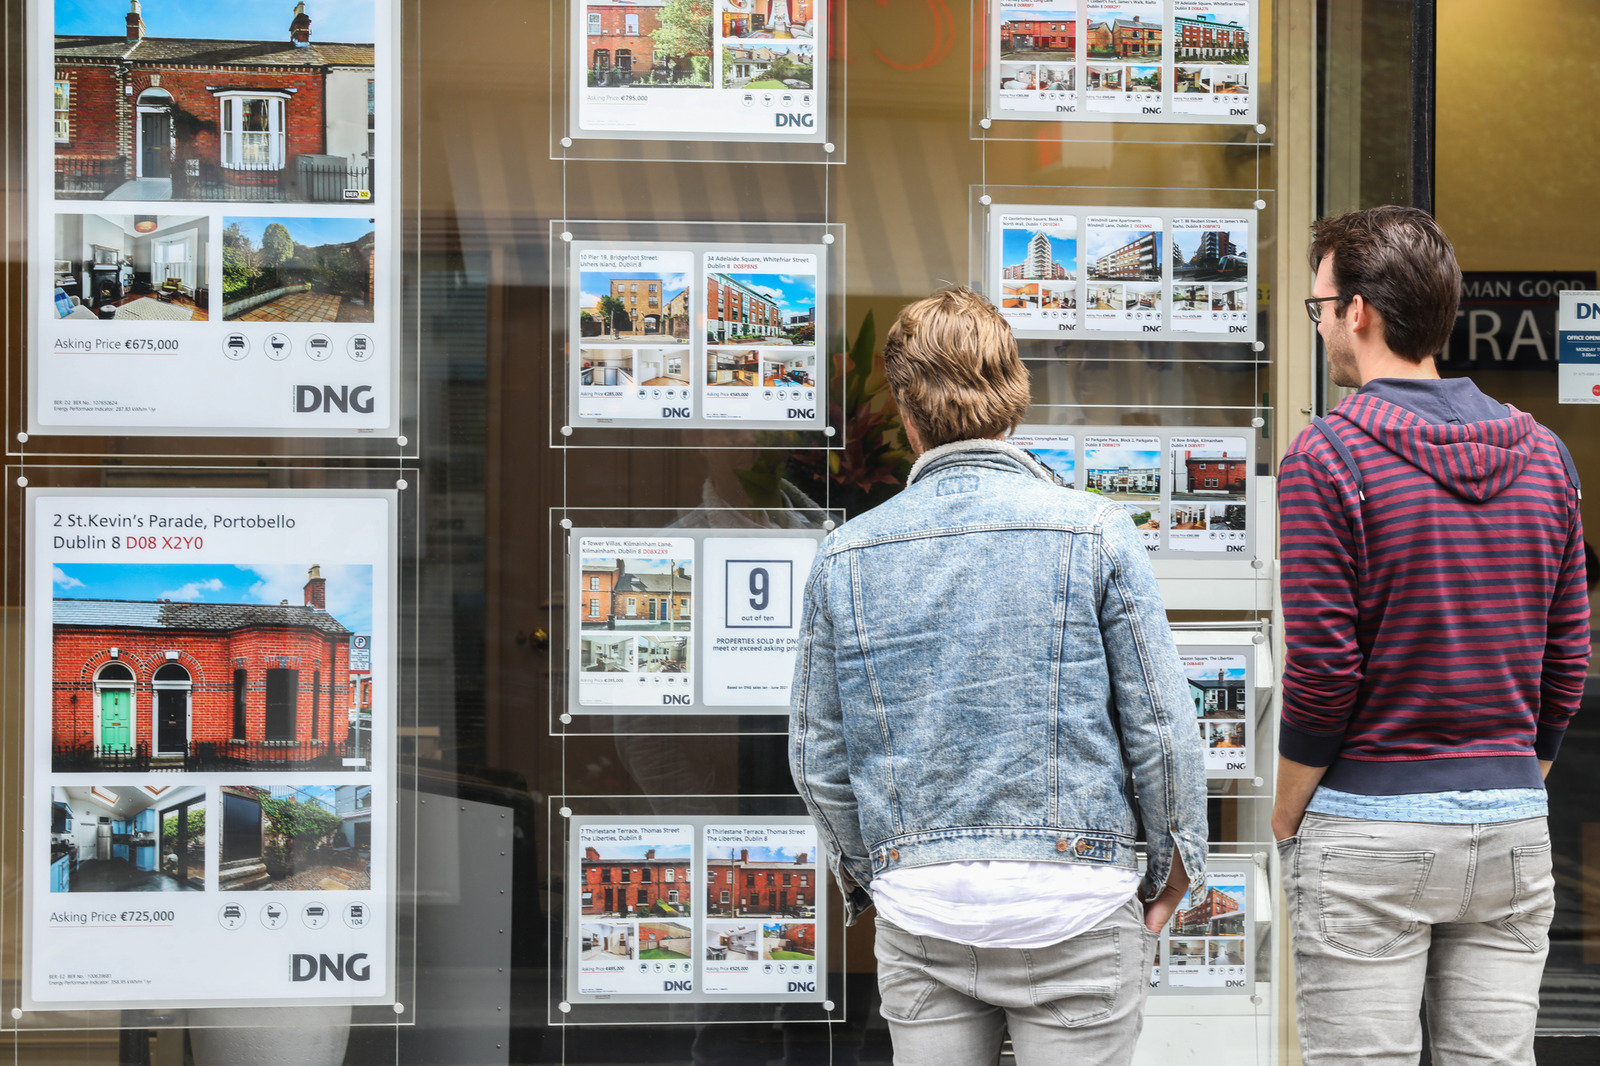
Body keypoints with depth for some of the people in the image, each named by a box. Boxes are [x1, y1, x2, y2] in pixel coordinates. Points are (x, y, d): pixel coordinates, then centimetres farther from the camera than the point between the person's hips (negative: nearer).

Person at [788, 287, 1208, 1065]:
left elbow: (818, 758, 8)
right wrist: (1174, 869, 10)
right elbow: (1161, 726, -3)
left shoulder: (845, 556, 3)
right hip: (1071, 899, -2)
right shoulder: (1094, 533, -4)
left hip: (917, 912, 2)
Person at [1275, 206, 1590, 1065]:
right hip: (1514, 831, 6)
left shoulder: (1327, 458, -11)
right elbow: (1566, 666, 10)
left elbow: (1322, 670, -13)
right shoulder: (1542, 456, 7)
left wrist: (1284, 826, -1)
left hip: (1369, 834, -5)